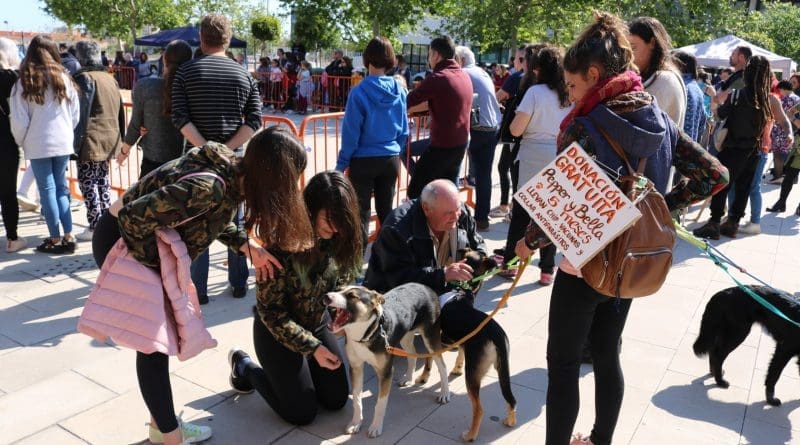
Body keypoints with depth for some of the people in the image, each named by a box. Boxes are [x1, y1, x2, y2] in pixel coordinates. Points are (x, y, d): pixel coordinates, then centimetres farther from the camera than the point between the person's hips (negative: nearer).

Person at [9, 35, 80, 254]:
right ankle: (68, 237, 8)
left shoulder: (24, 82, -5)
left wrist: (22, 142, 13)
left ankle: (56, 240, 6)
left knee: (47, 190, 3)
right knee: (61, 188, 11)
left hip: (38, 145, -3)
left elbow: (18, 121, -4)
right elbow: (75, 115, 7)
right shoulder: (64, 79, 2)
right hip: (63, 143, 3)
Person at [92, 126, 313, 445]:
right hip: (122, 241, -9)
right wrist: (155, 270, -18)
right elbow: (133, 218, -33)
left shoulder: (232, 172, -8)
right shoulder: (210, 187, -35)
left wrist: (248, 246, -5)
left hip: (145, 240, 9)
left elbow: (215, 219, 9)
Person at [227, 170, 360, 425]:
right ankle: (244, 367, 22)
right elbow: (270, 310, -23)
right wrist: (313, 348, -24)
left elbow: (342, 282, 1)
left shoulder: (338, 238, -15)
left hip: (319, 324, 6)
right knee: (303, 414, 3)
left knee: (337, 400, 9)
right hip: (277, 332, -5)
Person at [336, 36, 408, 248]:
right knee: (386, 208, 16)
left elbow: (351, 132, -12)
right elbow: (404, 130, 6)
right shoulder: (399, 91, -3)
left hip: (364, 161, -4)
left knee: (361, 210, 5)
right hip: (391, 159, 4)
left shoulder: (360, 92, -15)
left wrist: (341, 163, -2)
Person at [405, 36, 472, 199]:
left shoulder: (437, 78, -18)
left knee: (415, 192, -2)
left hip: (442, 145, -9)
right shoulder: (464, 75, 8)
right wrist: (411, 109, 16)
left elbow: (407, 102, -12)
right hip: (461, 143, 9)